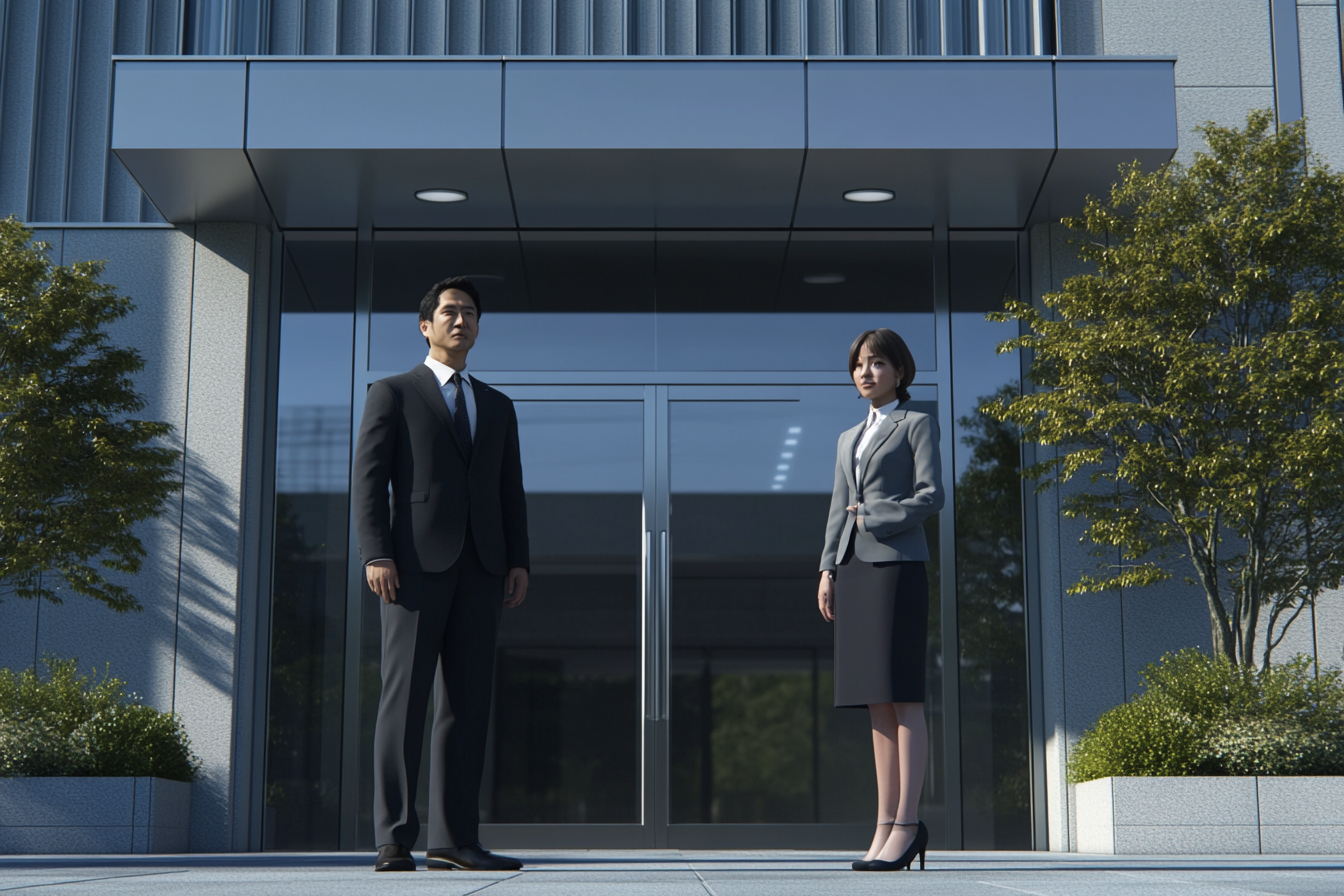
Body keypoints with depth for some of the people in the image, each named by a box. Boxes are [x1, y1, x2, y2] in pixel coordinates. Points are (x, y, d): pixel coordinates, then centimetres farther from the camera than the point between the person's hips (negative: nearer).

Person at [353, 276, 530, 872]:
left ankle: (454, 838, 4)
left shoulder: (497, 406, 22)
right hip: (416, 561, -4)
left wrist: (518, 562, 5)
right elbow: (367, 477, 0)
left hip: (480, 566, 5)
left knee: (466, 701, 2)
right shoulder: (393, 393, 8)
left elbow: (510, 492, 18)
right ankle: (395, 840, -8)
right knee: (405, 695, -8)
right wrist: (376, 555, -12)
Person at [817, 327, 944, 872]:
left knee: (902, 698, -11)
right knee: (876, 704, 2)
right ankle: (886, 824, 2)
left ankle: (907, 824, -12)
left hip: (897, 564, -6)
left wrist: (875, 517, -8)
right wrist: (828, 570, 8)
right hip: (854, 571, 6)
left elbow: (931, 496, -3)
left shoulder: (917, 425, 8)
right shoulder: (848, 440, 24)